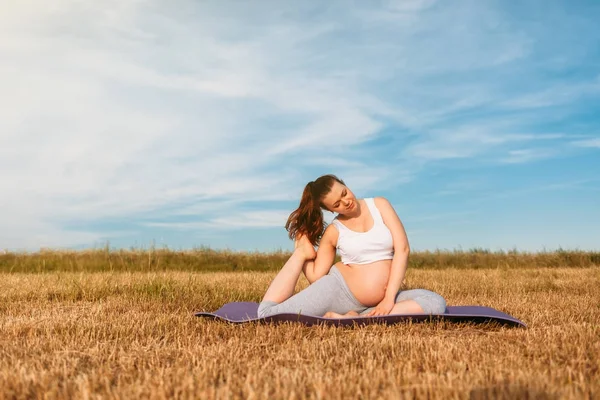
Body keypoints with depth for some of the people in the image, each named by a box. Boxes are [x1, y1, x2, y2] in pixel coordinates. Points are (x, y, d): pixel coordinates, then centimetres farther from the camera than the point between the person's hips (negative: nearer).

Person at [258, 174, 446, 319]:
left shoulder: (379, 205, 0)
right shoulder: (333, 231, -1)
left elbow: (402, 248, -8)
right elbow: (316, 278, 1)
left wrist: (389, 298, -14)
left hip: (379, 301, 2)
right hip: (339, 290, -2)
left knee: (436, 303, -26)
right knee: (267, 313, -17)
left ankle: (360, 319, -26)